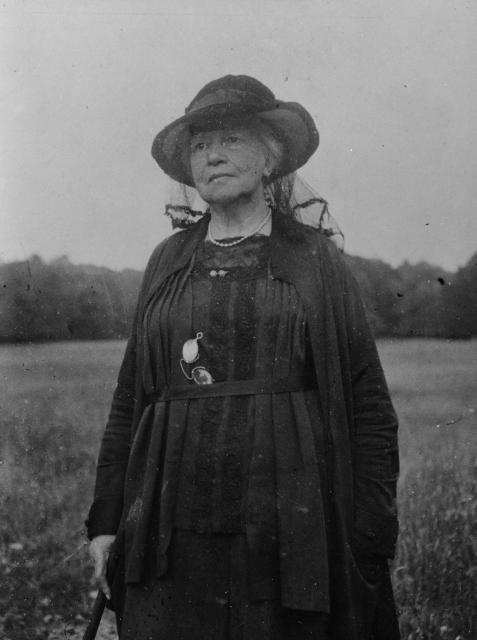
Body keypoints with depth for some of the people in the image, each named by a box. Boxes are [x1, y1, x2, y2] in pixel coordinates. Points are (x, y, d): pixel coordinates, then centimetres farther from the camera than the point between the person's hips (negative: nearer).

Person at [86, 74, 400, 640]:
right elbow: (130, 397, 14)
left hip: (287, 527, -2)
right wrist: (106, 519, 8)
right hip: (175, 529, 2)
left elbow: (368, 407, 2)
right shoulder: (168, 262, 12)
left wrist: (369, 542, -4)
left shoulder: (315, 258, 4)